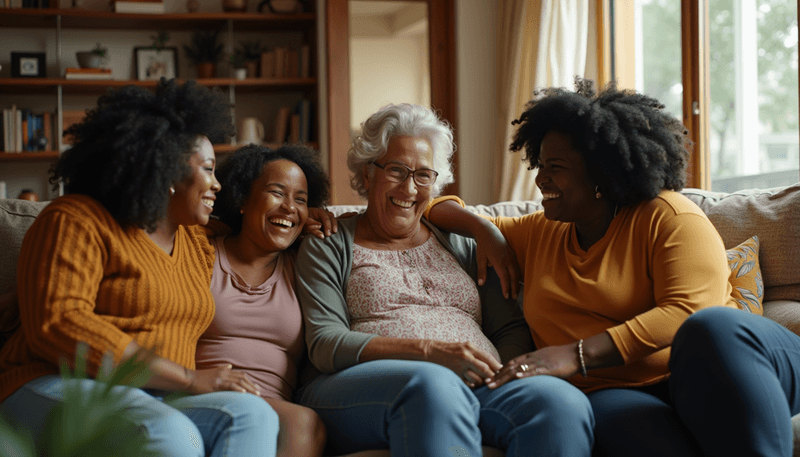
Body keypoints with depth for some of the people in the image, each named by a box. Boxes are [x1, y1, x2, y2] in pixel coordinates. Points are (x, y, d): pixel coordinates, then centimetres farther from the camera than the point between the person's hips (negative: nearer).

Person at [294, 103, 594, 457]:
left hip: (475, 388, 3)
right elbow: (325, 344, -1)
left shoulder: (459, 244, 27)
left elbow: (511, 328, 20)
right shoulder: (330, 246, 15)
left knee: (564, 402, -31)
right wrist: (429, 352, -15)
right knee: (434, 384, -41)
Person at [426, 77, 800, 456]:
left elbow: (689, 311, -12)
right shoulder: (538, 234, 24)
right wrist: (486, 230, 11)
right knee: (608, 412, -38)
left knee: (712, 327, -39)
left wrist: (577, 354, -20)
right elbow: (439, 211, 35)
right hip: (615, 392, 2)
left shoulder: (666, 217, 6)